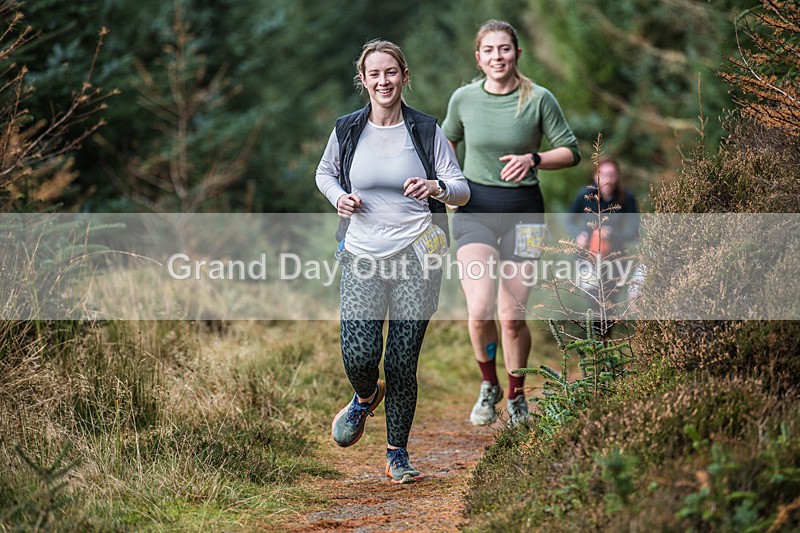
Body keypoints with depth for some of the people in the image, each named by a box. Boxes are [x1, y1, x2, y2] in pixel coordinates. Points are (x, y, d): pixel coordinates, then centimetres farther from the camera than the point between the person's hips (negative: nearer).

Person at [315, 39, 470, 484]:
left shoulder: (427, 130, 1)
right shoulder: (347, 130, 4)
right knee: (358, 356, -13)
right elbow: (325, 171, 23)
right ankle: (366, 398, 25)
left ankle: (398, 455, 18)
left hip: (416, 255, -1)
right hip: (362, 257, 1)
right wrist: (338, 196, 1)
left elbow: (462, 190, 4)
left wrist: (438, 187, -19)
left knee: (403, 363, -2)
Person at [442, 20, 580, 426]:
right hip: (475, 207, 1)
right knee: (479, 310, -17)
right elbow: (448, 140, 20)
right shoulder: (464, 98, 0)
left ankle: (516, 395, 25)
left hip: (523, 209, -1)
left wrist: (533, 159, -16)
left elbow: (570, 151, 0)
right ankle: (489, 386, 10)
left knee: (511, 317, 0)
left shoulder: (539, 99, -6)